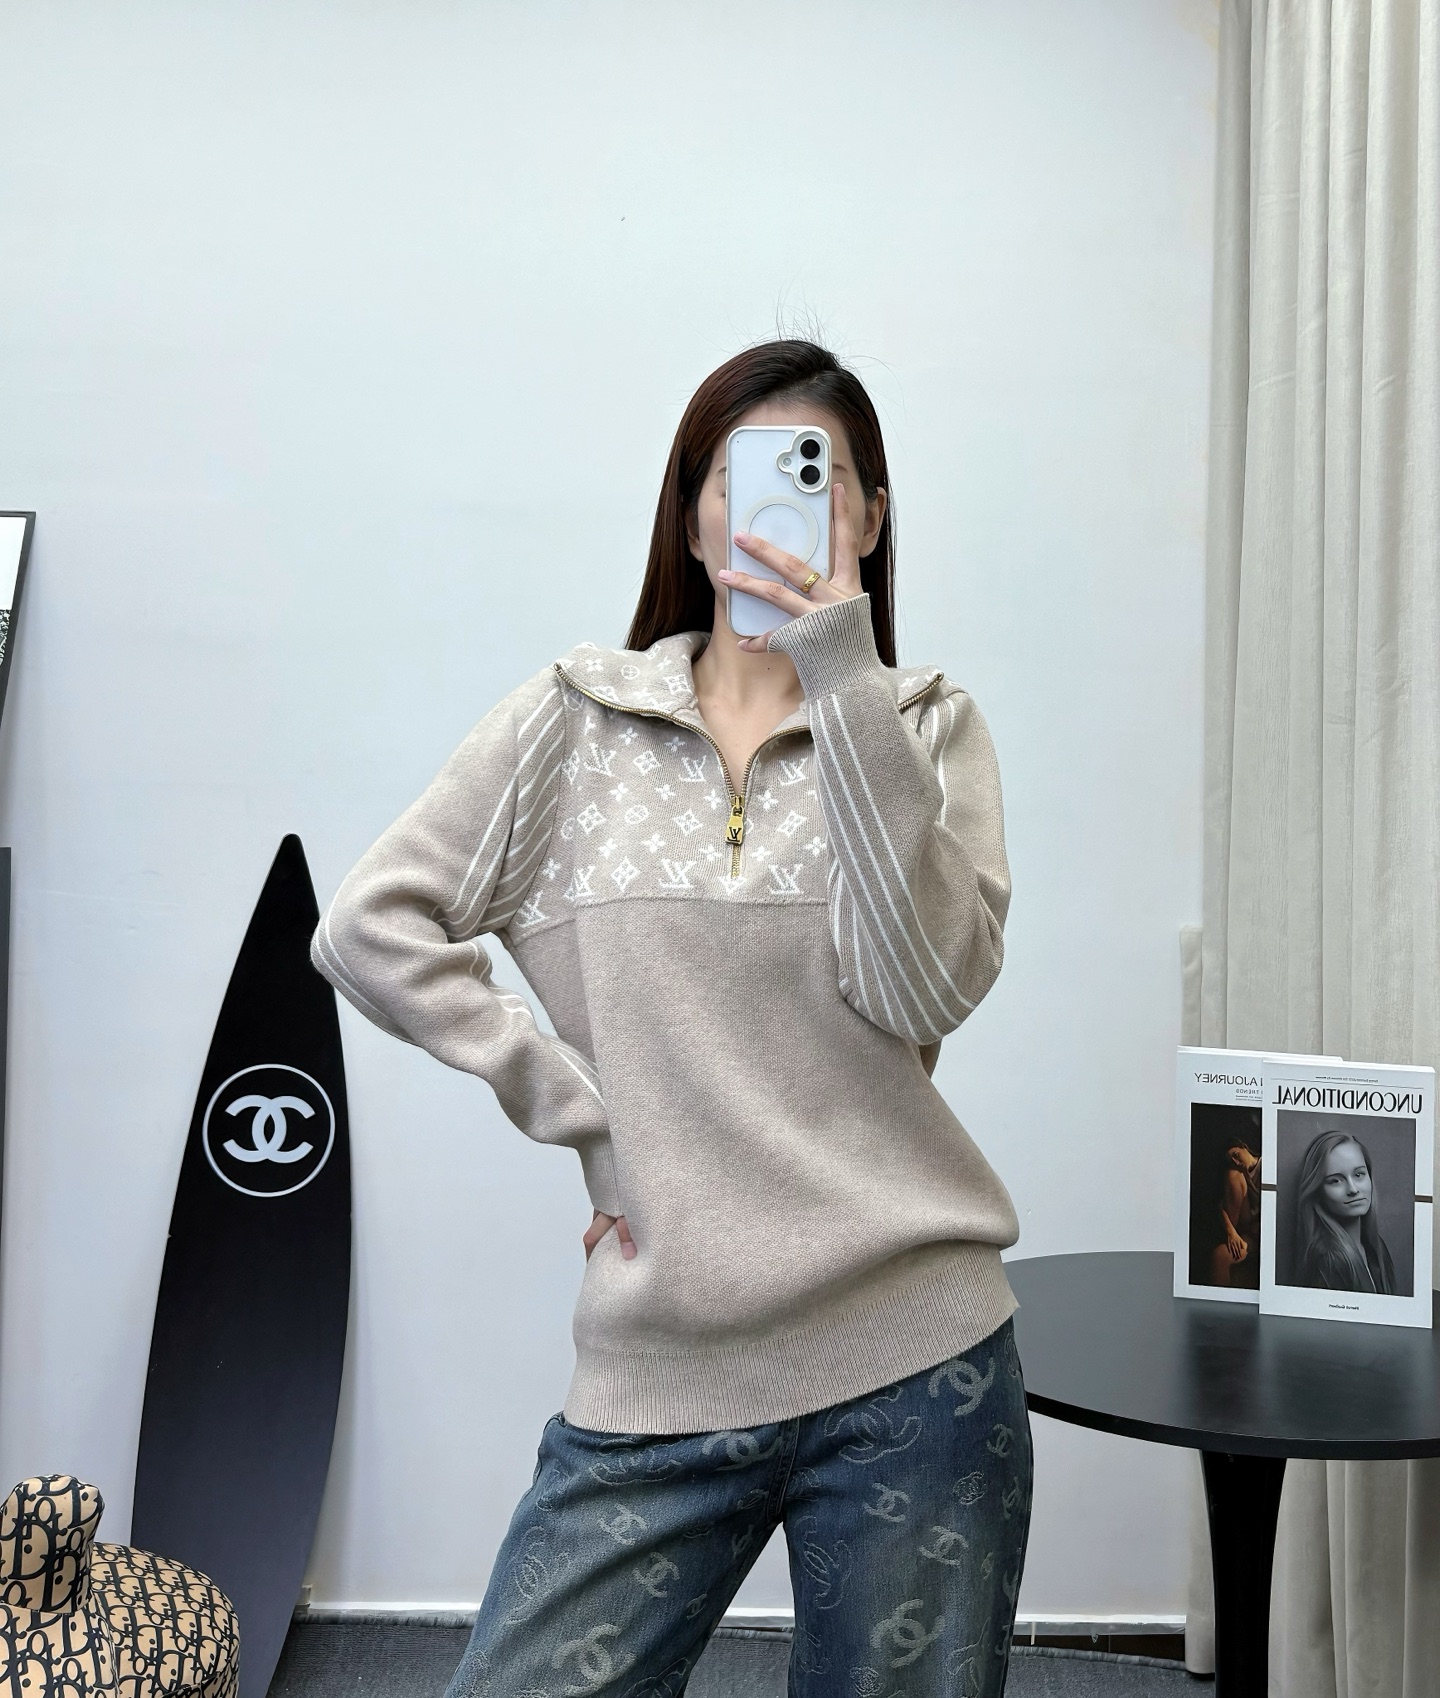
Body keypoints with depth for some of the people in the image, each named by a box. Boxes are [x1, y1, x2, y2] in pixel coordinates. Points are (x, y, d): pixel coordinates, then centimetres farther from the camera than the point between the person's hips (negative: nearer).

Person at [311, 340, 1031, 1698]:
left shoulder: (926, 726, 5)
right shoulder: (574, 720, 4)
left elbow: (931, 987, -11)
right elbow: (368, 928, 2)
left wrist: (844, 686, -16)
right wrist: (568, 1100, -6)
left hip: (913, 1374, 1)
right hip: (656, 1385, 0)